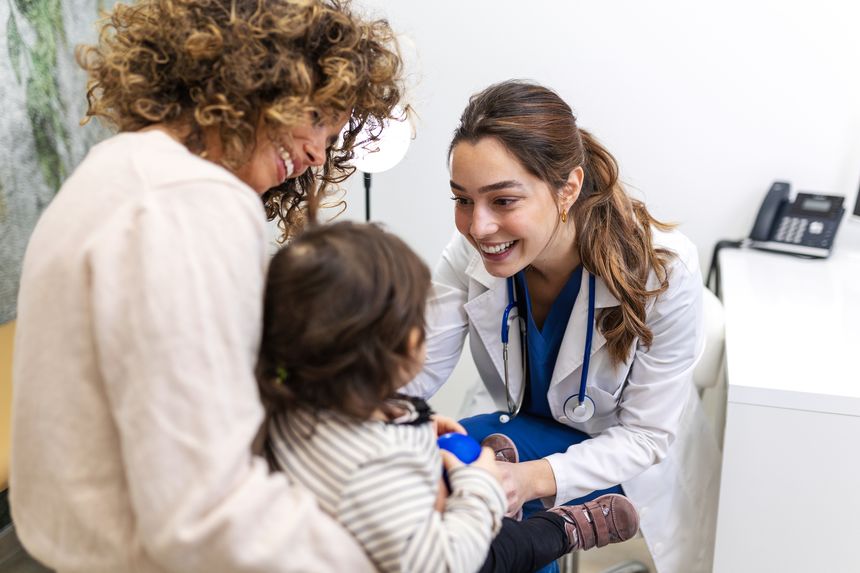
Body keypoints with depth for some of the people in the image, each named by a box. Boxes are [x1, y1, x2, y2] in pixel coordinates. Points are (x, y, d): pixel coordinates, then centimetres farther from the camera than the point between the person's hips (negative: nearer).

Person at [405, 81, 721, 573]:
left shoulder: (663, 272, -29)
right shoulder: (471, 252, -20)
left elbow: (645, 437, -22)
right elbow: (420, 371, -19)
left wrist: (535, 477, -39)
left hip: (626, 469, -4)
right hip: (519, 431, 4)